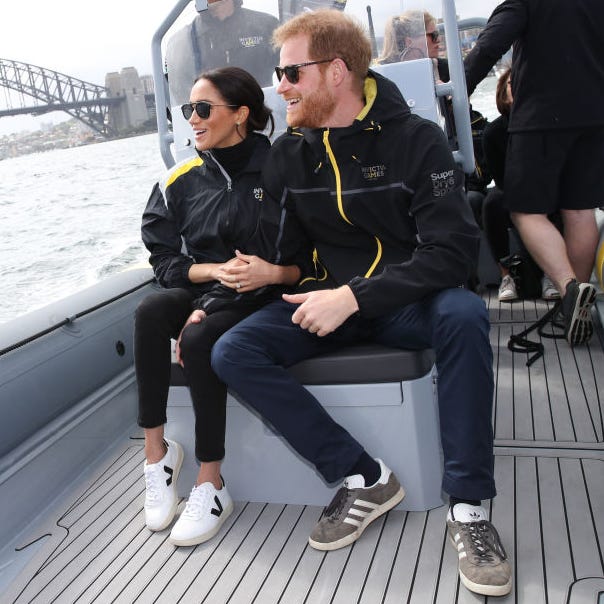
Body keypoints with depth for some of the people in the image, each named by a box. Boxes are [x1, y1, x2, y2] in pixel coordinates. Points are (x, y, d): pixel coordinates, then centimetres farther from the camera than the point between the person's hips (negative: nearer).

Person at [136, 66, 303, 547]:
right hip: (203, 292, 4)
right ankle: (155, 449, -19)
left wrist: (273, 272, -24)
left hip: (261, 299, -4)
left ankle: (211, 484, -20)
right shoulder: (182, 181, 9)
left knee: (199, 338, -33)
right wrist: (214, 270, -11)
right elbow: (164, 259, 6)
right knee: (151, 311, -29)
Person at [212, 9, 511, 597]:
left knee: (463, 315, -36)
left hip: (405, 300, -3)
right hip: (328, 300, 4)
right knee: (231, 352, -18)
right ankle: (363, 479, -14)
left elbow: (452, 249, -19)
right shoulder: (287, 154, 3)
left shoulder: (415, 139, -9)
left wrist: (354, 296, -29)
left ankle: (469, 506, -22)